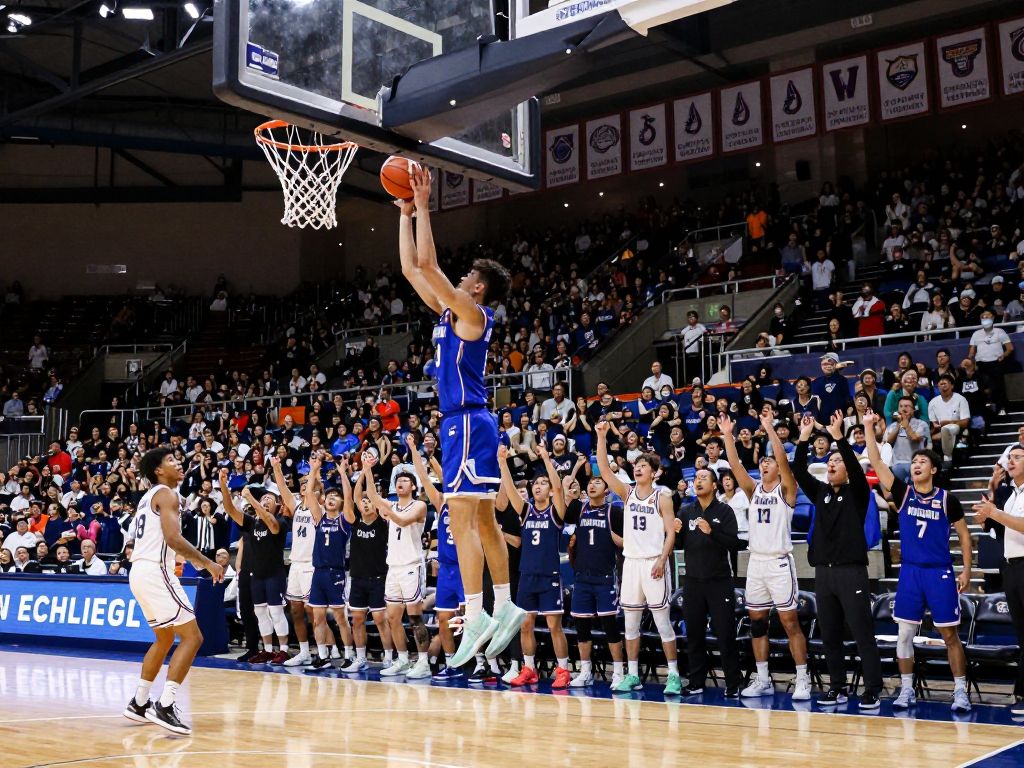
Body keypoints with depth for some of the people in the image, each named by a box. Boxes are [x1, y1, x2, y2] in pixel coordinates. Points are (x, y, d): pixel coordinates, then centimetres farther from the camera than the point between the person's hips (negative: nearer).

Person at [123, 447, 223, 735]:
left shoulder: (148, 496, 21)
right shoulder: (166, 494, -8)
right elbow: (173, 538, -21)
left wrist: (192, 558, 29)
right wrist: (207, 562, -15)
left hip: (140, 571, 10)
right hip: (156, 572, -10)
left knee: (165, 638, 23)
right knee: (192, 637, -9)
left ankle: (139, 703, 26)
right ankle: (165, 707, -16)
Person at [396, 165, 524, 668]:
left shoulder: (472, 312, -8)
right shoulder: (453, 312, 16)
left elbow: (428, 263, -15)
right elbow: (412, 268, 19)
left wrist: (424, 206, -9)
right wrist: (407, 212, 19)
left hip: (468, 422, -10)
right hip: (464, 422, 10)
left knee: (462, 517, -14)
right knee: (483, 519, 11)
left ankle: (476, 616, -15)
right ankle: (505, 606, 17)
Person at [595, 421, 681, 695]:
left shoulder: (662, 497, -1)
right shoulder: (627, 493, 8)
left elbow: (671, 532, -5)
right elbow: (604, 470, -2)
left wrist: (662, 560, -17)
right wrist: (601, 437, -10)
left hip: (654, 564, -4)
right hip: (631, 562, 5)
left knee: (662, 620, -3)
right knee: (631, 622, 7)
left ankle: (673, 675, 2)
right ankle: (632, 675, 14)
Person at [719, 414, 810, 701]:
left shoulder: (786, 489, -1)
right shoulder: (754, 489, 12)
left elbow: (784, 460, -17)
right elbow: (735, 465, 2)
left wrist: (770, 430, -22)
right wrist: (728, 435, -7)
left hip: (779, 562, -6)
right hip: (755, 562, 6)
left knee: (790, 622, -4)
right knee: (757, 622, 8)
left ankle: (803, 680, 1)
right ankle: (763, 680, 16)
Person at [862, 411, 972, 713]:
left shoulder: (947, 499, -1)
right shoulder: (903, 492, 3)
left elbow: (964, 534, 7)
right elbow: (876, 462, -5)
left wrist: (966, 569, -1)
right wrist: (868, 427, -12)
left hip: (940, 573, -2)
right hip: (909, 572, 2)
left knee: (950, 634, 1)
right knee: (904, 634, 3)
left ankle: (961, 692, 9)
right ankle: (907, 690, 13)